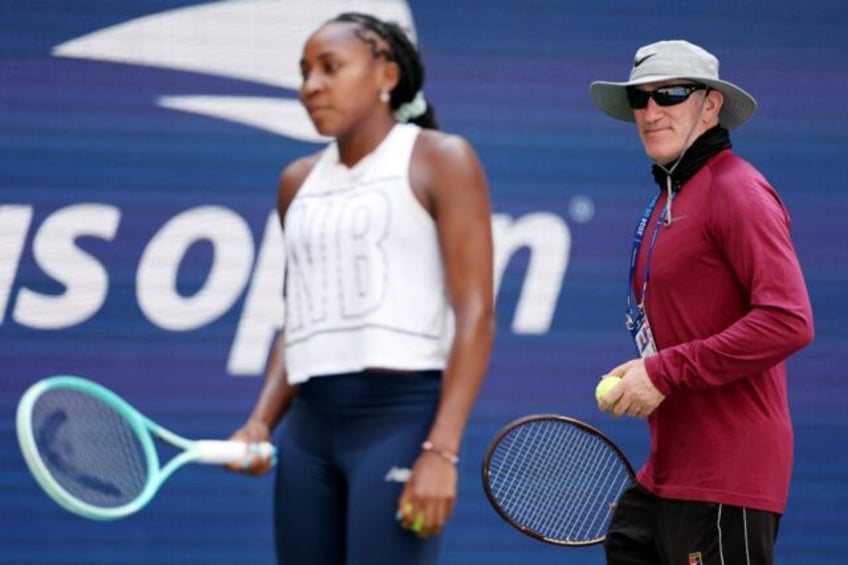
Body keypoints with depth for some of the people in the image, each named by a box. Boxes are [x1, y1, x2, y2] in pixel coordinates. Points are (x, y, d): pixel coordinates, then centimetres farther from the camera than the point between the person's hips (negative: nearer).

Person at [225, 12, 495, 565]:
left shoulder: (439, 160, -1)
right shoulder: (298, 182, 17)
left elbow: (476, 315, -8)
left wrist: (442, 451, -17)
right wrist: (261, 423, 4)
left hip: (401, 415, -6)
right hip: (309, 425, 6)